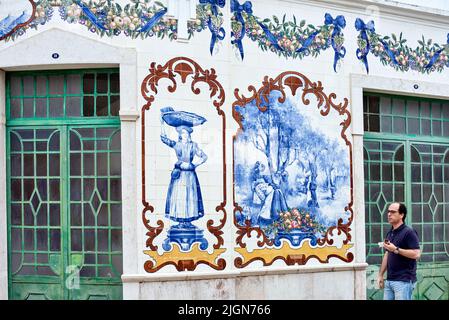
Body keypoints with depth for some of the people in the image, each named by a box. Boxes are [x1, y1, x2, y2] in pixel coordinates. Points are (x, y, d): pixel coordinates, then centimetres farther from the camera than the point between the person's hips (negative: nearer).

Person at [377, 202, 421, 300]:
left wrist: (396, 250, -22)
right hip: (389, 280, 8)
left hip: (404, 281, -8)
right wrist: (380, 275, 16)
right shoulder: (390, 233, 16)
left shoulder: (408, 232, -9)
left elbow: (416, 254, -18)